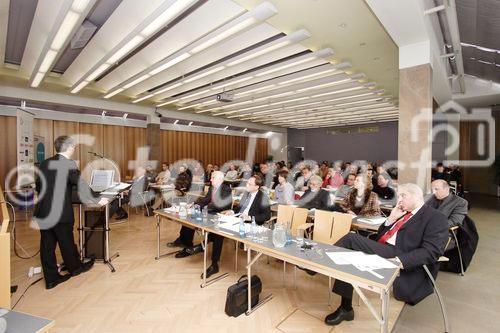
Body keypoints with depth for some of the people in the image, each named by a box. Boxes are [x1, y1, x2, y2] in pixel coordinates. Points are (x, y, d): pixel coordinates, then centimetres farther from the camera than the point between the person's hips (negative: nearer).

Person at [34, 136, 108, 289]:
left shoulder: (45, 163, 7)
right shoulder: (69, 164, -14)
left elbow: (38, 185, 16)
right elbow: (81, 185, -17)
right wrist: (97, 199, -8)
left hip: (42, 212, 6)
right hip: (61, 212, -6)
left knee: (47, 245, 12)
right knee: (66, 242, 12)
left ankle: (51, 278, 22)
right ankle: (75, 267, 32)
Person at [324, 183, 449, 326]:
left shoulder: (436, 218, 1)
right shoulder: (403, 214, 23)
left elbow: (431, 251, -14)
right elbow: (380, 236, 22)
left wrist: (400, 261, -26)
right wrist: (391, 219, 6)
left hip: (397, 259, -8)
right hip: (380, 253, 8)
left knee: (352, 239, -24)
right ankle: (345, 308, -5)